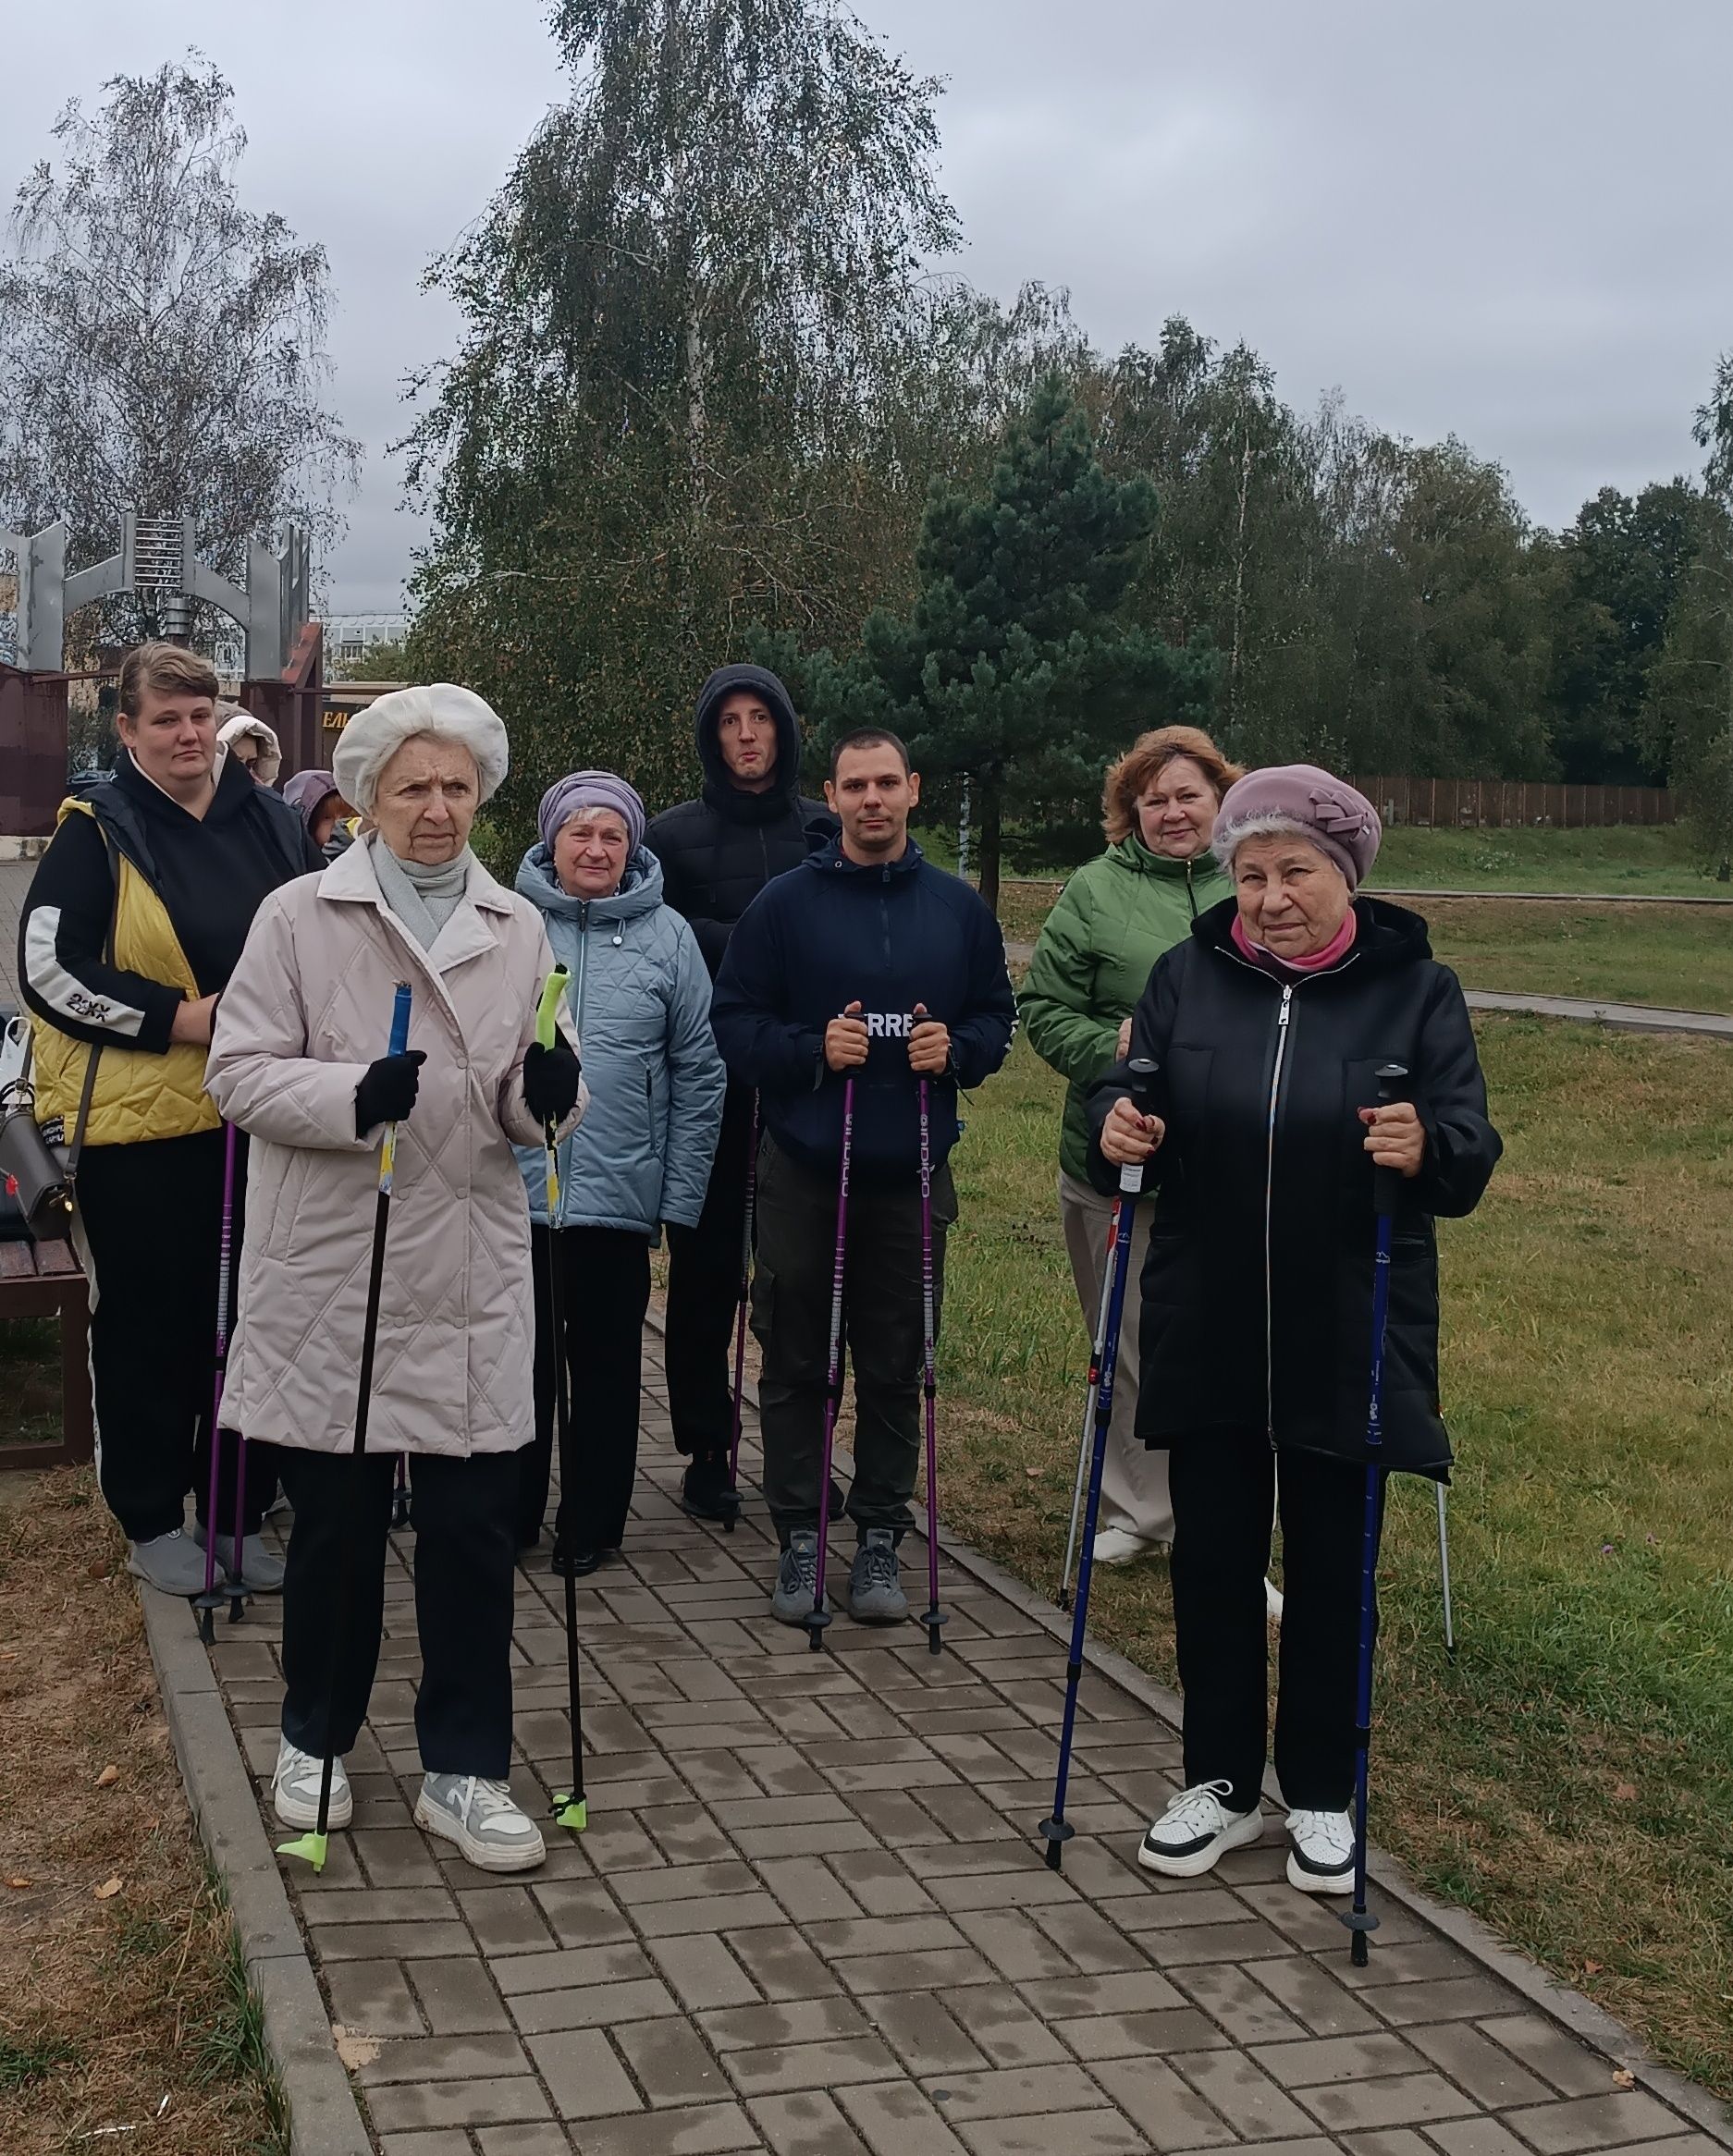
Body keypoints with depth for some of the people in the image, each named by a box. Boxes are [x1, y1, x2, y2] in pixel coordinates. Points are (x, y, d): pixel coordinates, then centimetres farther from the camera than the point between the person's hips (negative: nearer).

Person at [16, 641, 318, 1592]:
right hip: (138, 1124, -4)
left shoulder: (268, 821, 8)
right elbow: (49, 967, -11)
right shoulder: (97, 831, -6)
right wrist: (179, 1018, -16)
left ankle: (239, 1514, 24)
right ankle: (152, 1522, 21)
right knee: (149, 1324, 6)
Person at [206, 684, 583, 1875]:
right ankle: (315, 1738, 33)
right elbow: (240, 1073, -5)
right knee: (336, 1527, 11)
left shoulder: (519, 928, 7)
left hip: (473, 1279, 2)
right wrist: (350, 1096, -23)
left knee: (475, 1533, 4)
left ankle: (466, 1767, 18)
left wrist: (548, 1089, -16)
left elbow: (533, 1107, 9)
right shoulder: (299, 915, -2)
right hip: (334, 1273, -2)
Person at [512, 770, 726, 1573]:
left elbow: (699, 1071, 2)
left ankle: (591, 1522, 22)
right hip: (511, 1183, 0)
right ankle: (507, 1514, 25)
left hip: (620, 1190, 0)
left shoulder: (667, 936, 0)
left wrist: (682, 1192, -1)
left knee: (606, 1363, 10)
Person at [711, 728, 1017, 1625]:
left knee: (896, 1366, 8)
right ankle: (798, 1537, 18)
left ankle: (880, 1536, 20)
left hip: (911, 1177, 2)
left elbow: (996, 1017, 13)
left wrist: (955, 1048, -8)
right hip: (802, 1172, -2)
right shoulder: (784, 904, -1)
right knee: (794, 1363, 6)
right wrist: (814, 1049, -17)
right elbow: (735, 1025, -1)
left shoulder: (958, 908, 7)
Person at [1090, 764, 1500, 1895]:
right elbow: (1127, 1104, 2)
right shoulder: (1190, 975, 0)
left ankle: (1322, 1795, 27)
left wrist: (1425, 1151, -32)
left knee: (1330, 1567, 10)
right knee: (1213, 1556, 10)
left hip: (1346, 1342, -2)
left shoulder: (1416, 987, -5)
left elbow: (1471, 1157, -9)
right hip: (1207, 1336, 2)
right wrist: (1117, 1128, -21)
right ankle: (1221, 1781, 27)